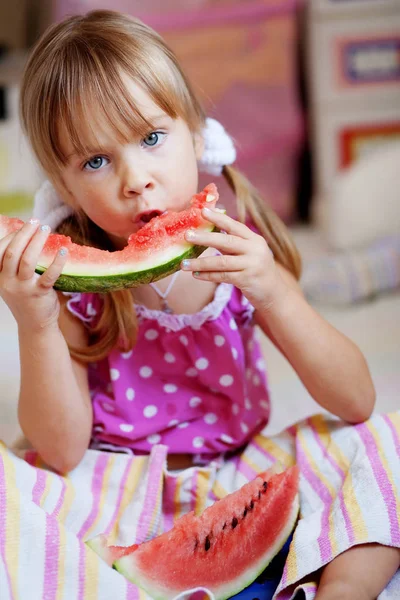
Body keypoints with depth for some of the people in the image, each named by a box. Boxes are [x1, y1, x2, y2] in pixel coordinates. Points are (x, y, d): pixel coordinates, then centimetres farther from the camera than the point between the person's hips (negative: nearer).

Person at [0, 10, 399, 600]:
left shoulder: (240, 250, -9)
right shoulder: (68, 274, -13)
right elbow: (62, 452, -16)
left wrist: (273, 292, -27)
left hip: (242, 481, 2)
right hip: (120, 501, -1)